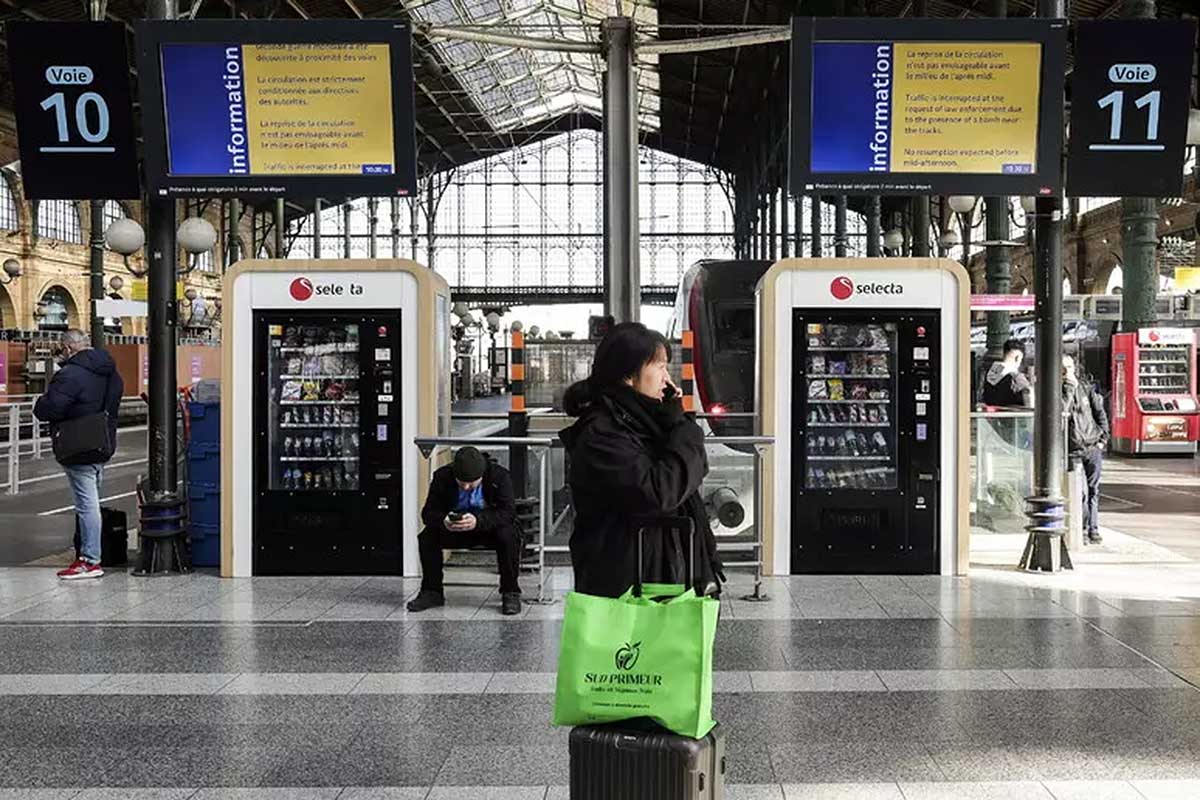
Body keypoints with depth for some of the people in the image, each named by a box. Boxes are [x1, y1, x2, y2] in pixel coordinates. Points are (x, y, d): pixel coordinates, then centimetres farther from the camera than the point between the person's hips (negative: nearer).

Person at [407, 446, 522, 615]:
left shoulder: (499, 476, -22)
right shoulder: (442, 477, -16)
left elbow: (508, 512, -28)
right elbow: (428, 512, -15)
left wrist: (478, 520, -45)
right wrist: (443, 521, -40)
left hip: (489, 527, -2)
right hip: (454, 529, 3)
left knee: (508, 537, -34)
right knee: (427, 537, -21)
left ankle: (510, 594, -18)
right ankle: (432, 592, -4)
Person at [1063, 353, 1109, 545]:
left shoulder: (1086, 388, 9)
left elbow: (1101, 414, 12)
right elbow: (1061, 411, -18)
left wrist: (1103, 439, 4)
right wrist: (1069, 388, -16)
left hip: (1093, 448, 3)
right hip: (1073, 451, -2)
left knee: (1093, 490, 3)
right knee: (1081, 491, -10)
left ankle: (1093, 530, 11)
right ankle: (1083, 530, 1)